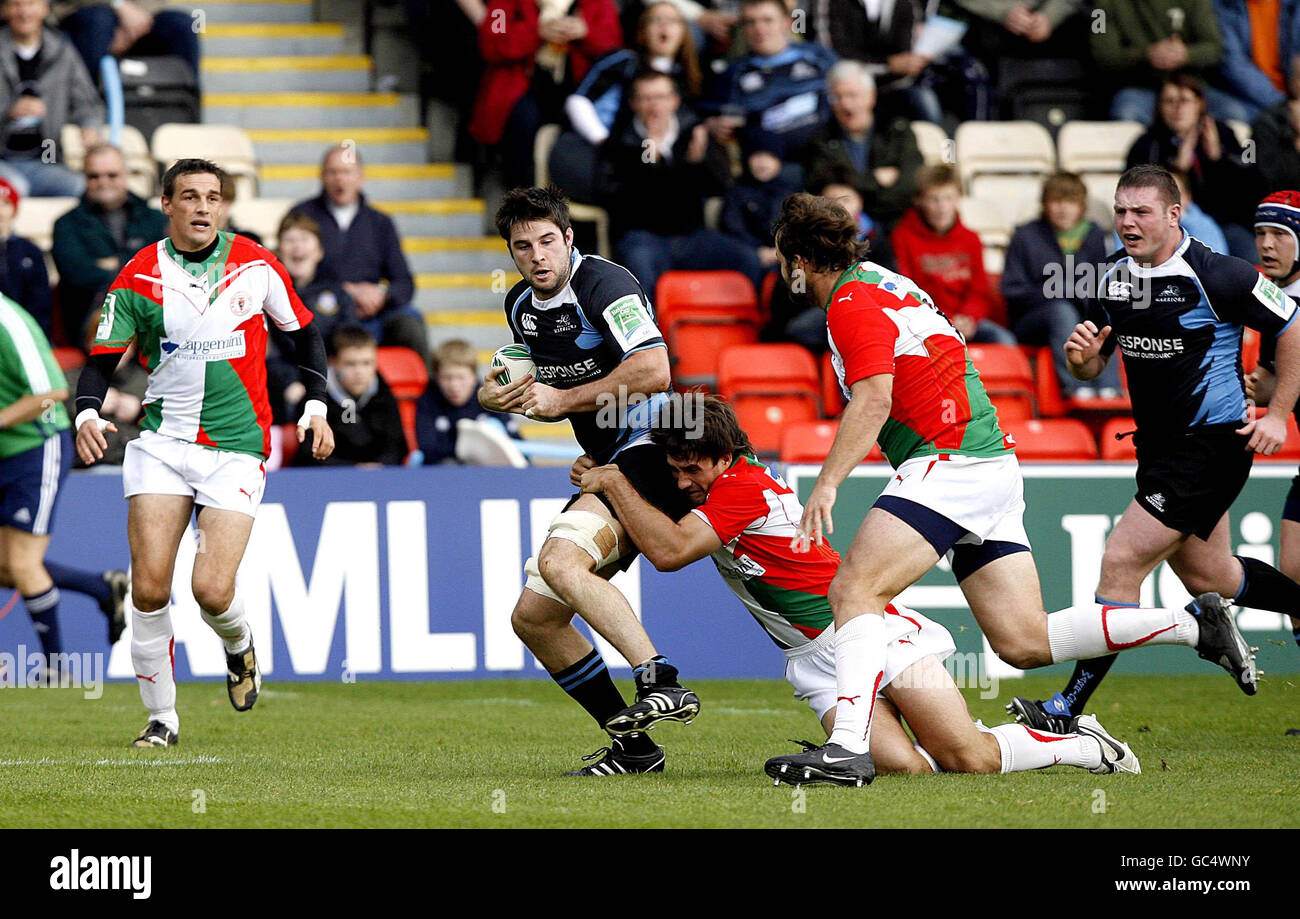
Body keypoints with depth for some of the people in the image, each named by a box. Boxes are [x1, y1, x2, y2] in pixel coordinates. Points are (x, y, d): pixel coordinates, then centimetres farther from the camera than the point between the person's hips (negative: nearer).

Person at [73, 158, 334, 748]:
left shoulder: (255, 265, 2)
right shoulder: (139, 278, 0)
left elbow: (303, 333, 15)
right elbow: (102, 359, 1)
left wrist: (316, 406, 7)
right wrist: (87, 414, -18)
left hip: (236, 447, -1)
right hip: (163, 442, 1)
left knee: (212, 590, -14)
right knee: (149, 588, -11)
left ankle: (239, 646, 22)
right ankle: (162, 717, 5)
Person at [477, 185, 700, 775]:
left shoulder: (604, 284, -15)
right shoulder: (520, 306, 12)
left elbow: (653, 372, -27)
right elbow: (538, 386, 29)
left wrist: (562, 399, -20)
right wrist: (501, 393, 4)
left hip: (648, 450, -10)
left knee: (560, 560, -32)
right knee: (533, 617, 5)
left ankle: (662, 683, -38)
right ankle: (634, 748, 8)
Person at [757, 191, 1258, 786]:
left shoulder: (853, 303, -8)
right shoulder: (884, 281, 22)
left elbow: (873, 401, -22)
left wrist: (827, 484, -28)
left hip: (949, 464, -10)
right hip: (993, 464, 10)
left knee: (853, 590, -18)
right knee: (1025, 643, 5)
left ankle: (848, 746, -33)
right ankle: (1193, 624, 6)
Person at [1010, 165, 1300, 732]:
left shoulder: (1216, 276, -16)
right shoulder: (1112, 277, 4)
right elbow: (1091, 369, 14)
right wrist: (1081, 356, -10)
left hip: (1211, 445, -8)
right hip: (1158, 445, 8)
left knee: (1121, 562, -14)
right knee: (1206, 576, 19)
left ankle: (1069, 710, -10)